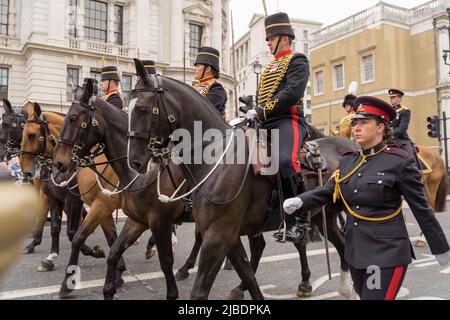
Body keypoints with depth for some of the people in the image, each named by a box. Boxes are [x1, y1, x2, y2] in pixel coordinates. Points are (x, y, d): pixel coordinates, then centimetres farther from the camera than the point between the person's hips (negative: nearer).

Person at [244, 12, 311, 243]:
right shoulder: (270, 67, 28)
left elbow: (292, 92, -15)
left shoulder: (297, 61, 2)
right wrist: (253, 114, 7)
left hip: (288, 121, -9)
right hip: (267, 125, 9)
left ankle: (299, 218, -21)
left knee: (284, 162, -34)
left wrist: (261, 111, -19)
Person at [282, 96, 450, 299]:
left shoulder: (400, 162, -11)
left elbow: (422, 209, -6)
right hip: (354, 251, 7)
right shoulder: (347, 161, 6)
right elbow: (326, 191, 2)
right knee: (364, 295, 23)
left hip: (387, 253, -6)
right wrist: (300, 201, -17)